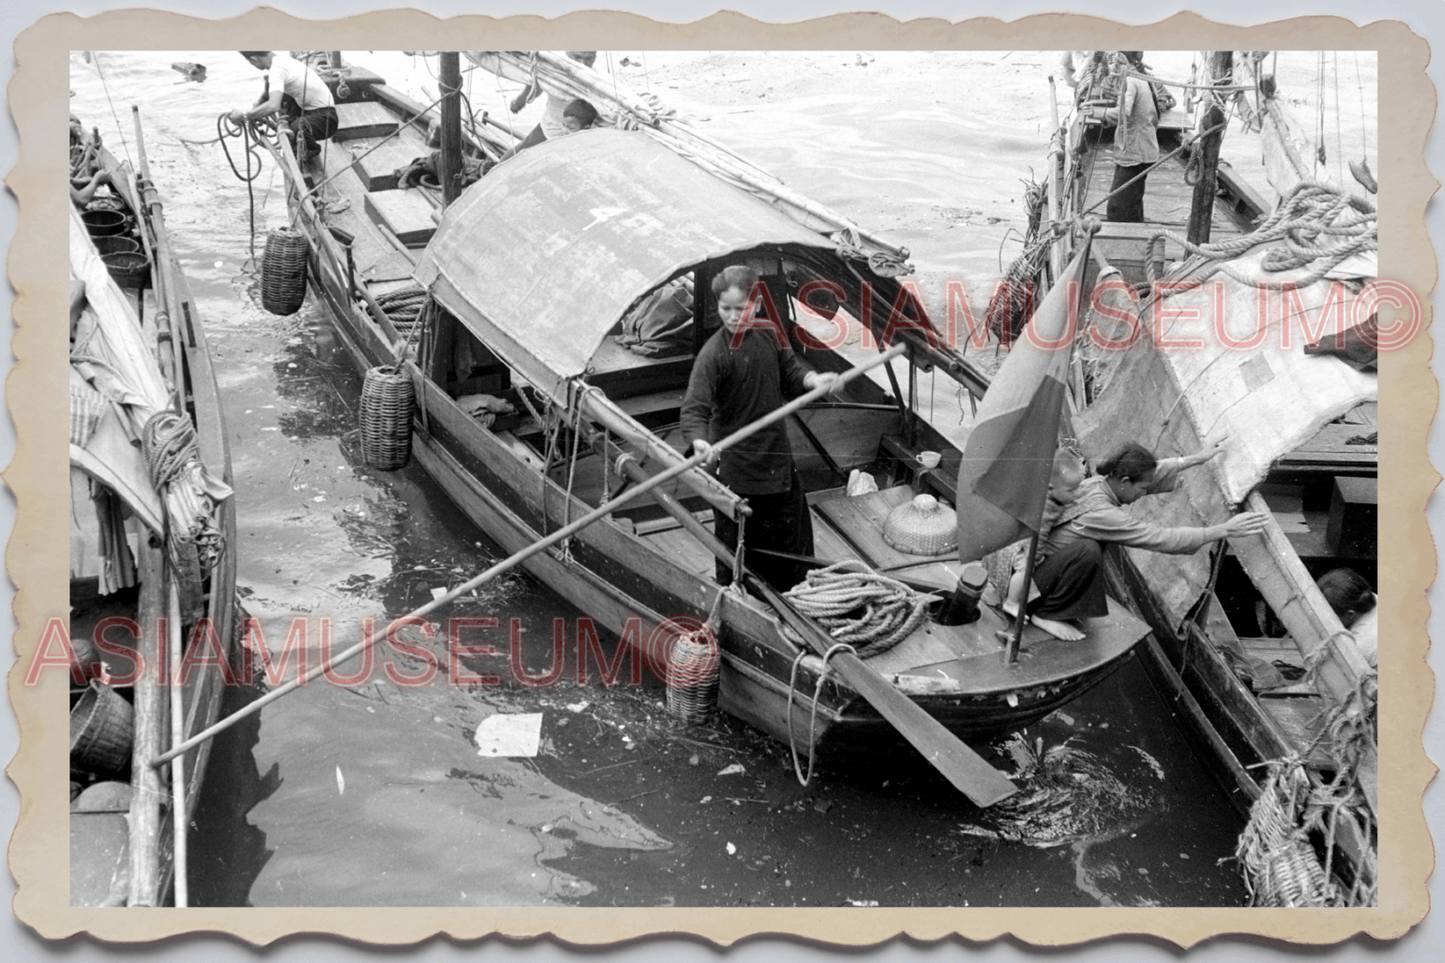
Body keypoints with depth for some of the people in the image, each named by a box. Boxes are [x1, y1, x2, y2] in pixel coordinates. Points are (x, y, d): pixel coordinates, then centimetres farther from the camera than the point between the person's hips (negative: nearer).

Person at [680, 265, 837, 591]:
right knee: (737, 546, 3)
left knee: (793, 532, 21)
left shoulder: (771, 332, -2)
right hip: (736, 466, -7)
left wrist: (812, 379, -10)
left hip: (779, 460, 7)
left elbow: (790, 372, 12)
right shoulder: (714, 353, -21)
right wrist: (699, 441, -47)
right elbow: (695, 408, -28)